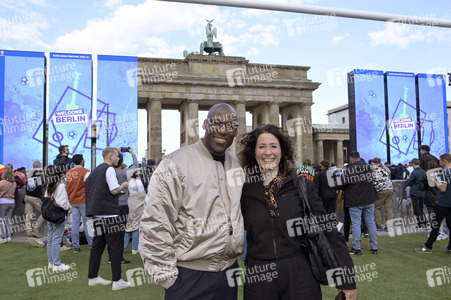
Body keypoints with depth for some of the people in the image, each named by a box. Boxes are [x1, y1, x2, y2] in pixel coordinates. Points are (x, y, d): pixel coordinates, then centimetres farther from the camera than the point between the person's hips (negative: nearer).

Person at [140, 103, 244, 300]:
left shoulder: (237, 166, 7)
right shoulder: (176, 164, -13)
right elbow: (155, 225, -15)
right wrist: (166, 276, -12)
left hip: (229, 272, 6)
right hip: (190, 277, -6)